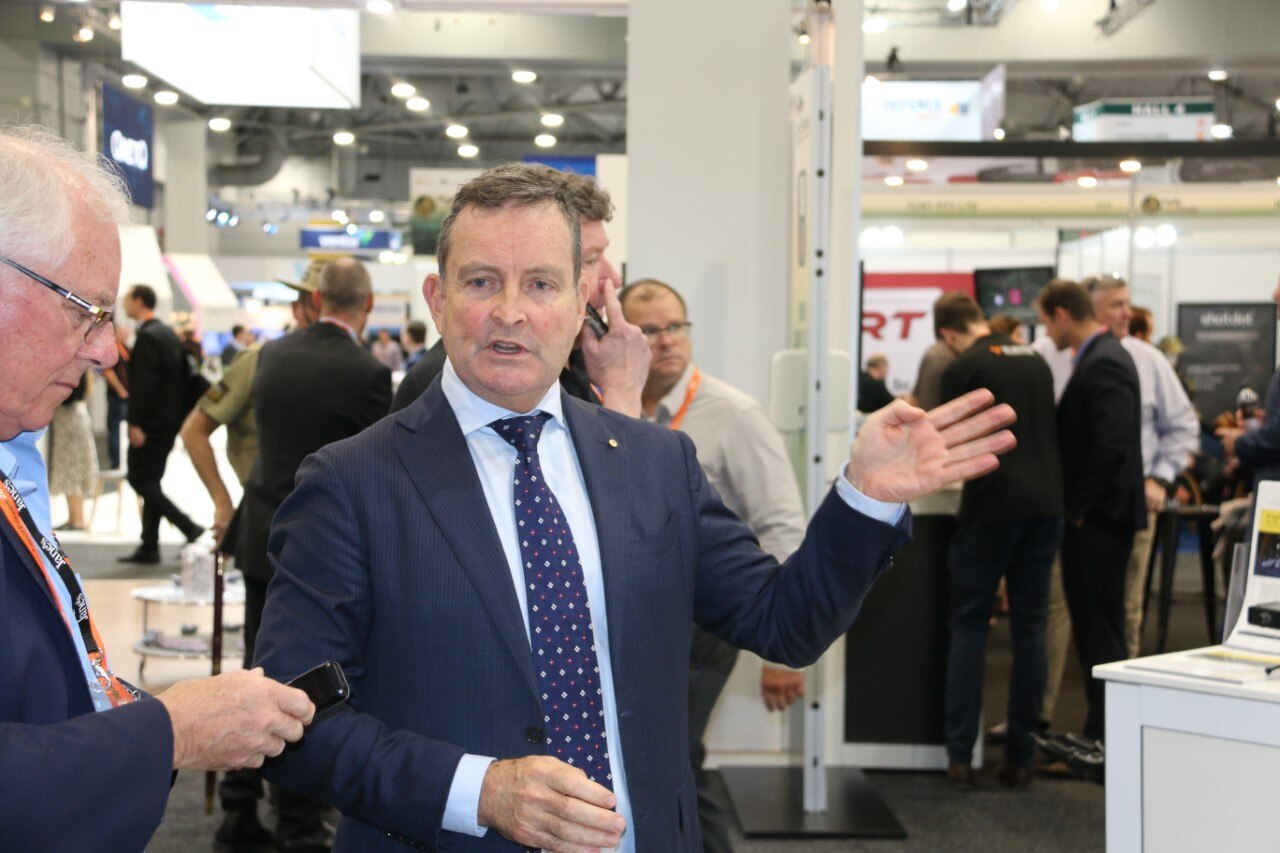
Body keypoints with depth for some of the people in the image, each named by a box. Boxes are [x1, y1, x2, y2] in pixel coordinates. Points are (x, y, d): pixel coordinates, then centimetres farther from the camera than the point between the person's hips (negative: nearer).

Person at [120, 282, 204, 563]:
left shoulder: (148, 337, -15)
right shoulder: (168, 333, 14)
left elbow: (144, 383, -22)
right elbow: (182, 375, 18)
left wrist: (135, 424, -22)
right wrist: (180, 414, 20)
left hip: (151, 421, -9)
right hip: (170, 419, 9)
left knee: (140, 480, -4)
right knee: (150, 481, 12)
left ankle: (189, 528, -11)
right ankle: (149, 547, 13)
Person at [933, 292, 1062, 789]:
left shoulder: (962, 370, -6)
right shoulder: (1035, 361, 12)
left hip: (993, 507, -5)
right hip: (1046, 504, 5)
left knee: (968, 626, 4)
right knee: (1029, 626, 9)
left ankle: (960, 756, 2)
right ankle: (1020, 757, 10)